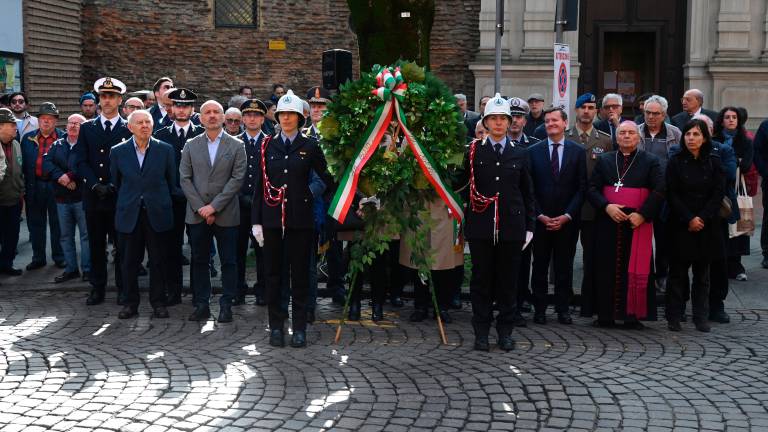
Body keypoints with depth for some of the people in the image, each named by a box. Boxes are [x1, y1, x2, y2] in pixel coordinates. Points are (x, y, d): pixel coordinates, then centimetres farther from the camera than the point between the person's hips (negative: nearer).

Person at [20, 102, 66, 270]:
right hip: (34, 186, 3)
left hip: (56, 185, -3)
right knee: (35, 223, 10)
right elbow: (23, 163, 6)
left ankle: (59, 256, 18)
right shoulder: (28, 138, 7)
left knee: (57, 223, 6)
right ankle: (38, 258, 20)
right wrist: (23, 187, 2)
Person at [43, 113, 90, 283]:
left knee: (86, 234, 0)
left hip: (82, 197, -5)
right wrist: (60, 177, -16)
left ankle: (87, 269, 8)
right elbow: (46, 162, -2)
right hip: (62, 197, 5)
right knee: (66, 236, 11)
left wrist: (70, 176, -21)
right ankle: (71, 269, 20)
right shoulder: (57, 145, 11)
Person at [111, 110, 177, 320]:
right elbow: (116, 182, 13)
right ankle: (131, 303, 16)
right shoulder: (118, 152, 3)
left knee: (158, 261, 4)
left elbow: (172, 182, 8)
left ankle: (158, 302, 14)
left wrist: (163, 203, 10)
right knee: (129, 261, 5)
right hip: (129, 215, 1)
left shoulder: (165, 150, 1)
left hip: (157, 214, -1)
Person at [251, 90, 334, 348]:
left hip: (300, 218, -2)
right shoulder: (268, 146, 7)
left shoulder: (309, 146, 2)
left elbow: (328, 178, 6)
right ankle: (276, 325, 15)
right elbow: (260, 185, 8)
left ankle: (299, 327, 11)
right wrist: (256, 221, 3)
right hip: (272, 218, 2)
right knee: (273, 273, 6)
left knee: (300, 273, 3)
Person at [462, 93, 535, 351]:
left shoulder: (519, 154, 9)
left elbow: (528, 194, 12)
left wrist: (529, 226, 8)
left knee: (508, 280, 6)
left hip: (511, 226, 1)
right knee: (481, 279, 3)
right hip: (481, 226, -1)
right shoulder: (473, 152, 4)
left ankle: (505, 332, 16)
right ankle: (481, 332, 12)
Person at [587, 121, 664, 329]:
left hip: (638, 223, -2)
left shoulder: (650, 161, 6)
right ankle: (605, 315, 8)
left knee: (636, 270, -3)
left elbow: (659, 191, -2)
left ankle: (633, 315, 4)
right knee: (606, 269, 1)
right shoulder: (604, 160, 12)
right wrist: (606, 206, -10)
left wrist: (642, 214, -13)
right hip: (608, 222, 2)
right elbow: (592, 188, 7)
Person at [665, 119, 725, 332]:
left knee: (702, 274, 6)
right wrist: (689, 219, -12)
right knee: (678, 272, 1)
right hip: (680, 226, -1)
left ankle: (701, 318, 12)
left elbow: (718, 194, 0)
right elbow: (672, 195, -4)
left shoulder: (714, 163, 5)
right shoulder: (676, 162, 1)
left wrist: (703, 218, -11)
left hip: (706, 226, 1)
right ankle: (674, 317, 7)